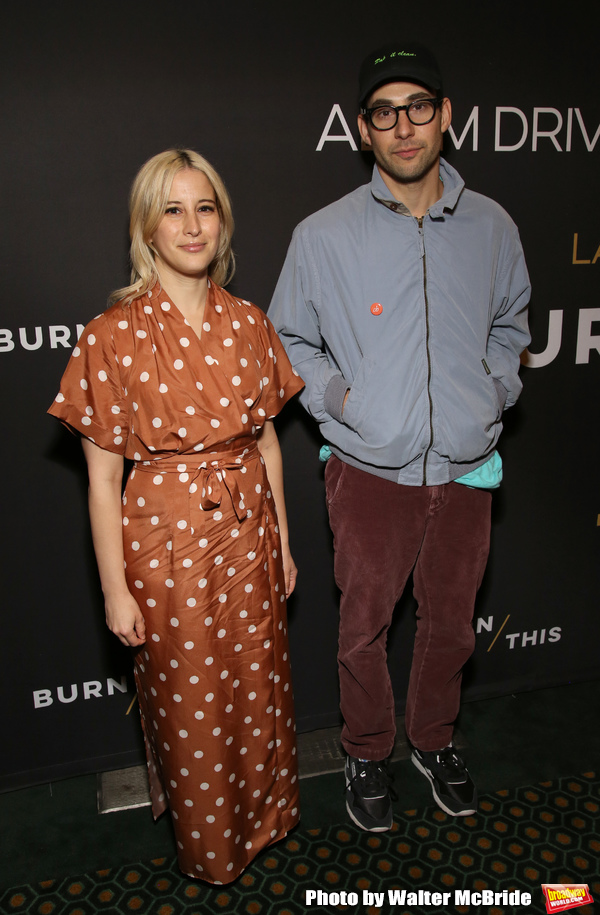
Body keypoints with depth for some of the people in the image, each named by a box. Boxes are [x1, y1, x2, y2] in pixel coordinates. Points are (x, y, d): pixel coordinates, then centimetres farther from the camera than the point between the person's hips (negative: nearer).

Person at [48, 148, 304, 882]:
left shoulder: (248, 324, 0)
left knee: (257, 689, 20)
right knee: (190, 708, 17)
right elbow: (103, 476, -10)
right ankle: (208, 846, 47)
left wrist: (282, 542, 9)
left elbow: (266, 441, 7)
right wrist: (116, 589, -8)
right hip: (165, 546, -3)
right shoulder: (113, 335, -13)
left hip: (248, 537, 4)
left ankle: (263, 814, 50)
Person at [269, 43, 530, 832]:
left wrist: (496, 387, 3)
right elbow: (288, 340, 5)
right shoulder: (322, 236, -6)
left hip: (466, 469, 3)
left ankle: (435, 741, 45)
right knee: (365, 626, 11)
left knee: (451, 621, 18)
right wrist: (338, 395, -9)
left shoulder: (492, 227, 2)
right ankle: (366, 753, 39)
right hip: (370, 471, -2)